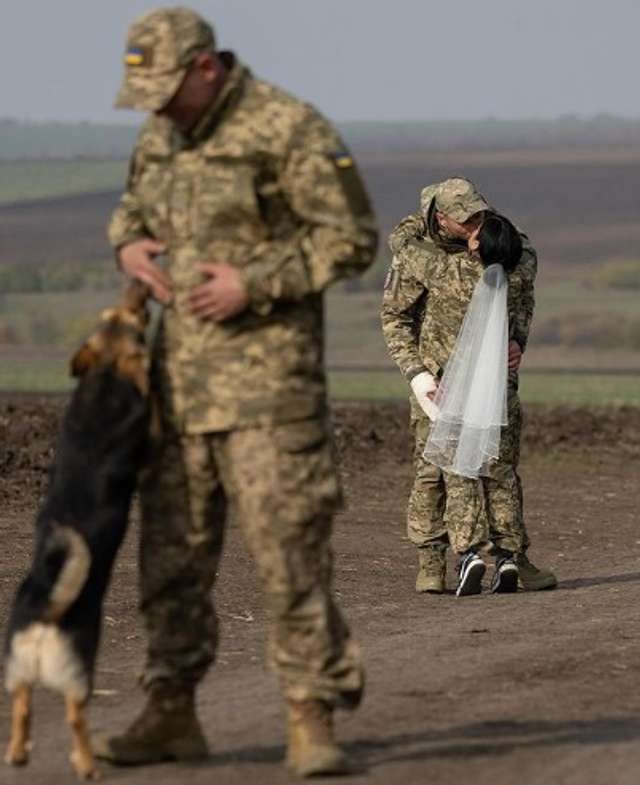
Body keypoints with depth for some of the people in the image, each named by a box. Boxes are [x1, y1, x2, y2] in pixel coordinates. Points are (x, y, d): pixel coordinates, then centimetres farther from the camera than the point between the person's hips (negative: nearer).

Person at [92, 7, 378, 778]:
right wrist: (130, 244, 3)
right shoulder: (160, 136, 11)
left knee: (288, 543, -9)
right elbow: (133, 208, 27)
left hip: (267, 373, -7)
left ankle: (312, 721, -5)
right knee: (172, 547, 9)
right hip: (181, 366, 7)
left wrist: (253, 283, -18)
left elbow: (352, 239, -12)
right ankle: (171, 714, 17)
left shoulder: (289, 130, -12)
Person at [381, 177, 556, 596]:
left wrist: (518, 340, -3)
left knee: (501, 462, 4)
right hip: (441, 369, -3)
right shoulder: (415, 252, -14)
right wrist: (415, 373, -12)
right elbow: (395, 317, -4)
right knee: (437, 463, -11)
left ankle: (513, 555, 9)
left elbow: (523, 295, 14)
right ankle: (431, 561, -13)